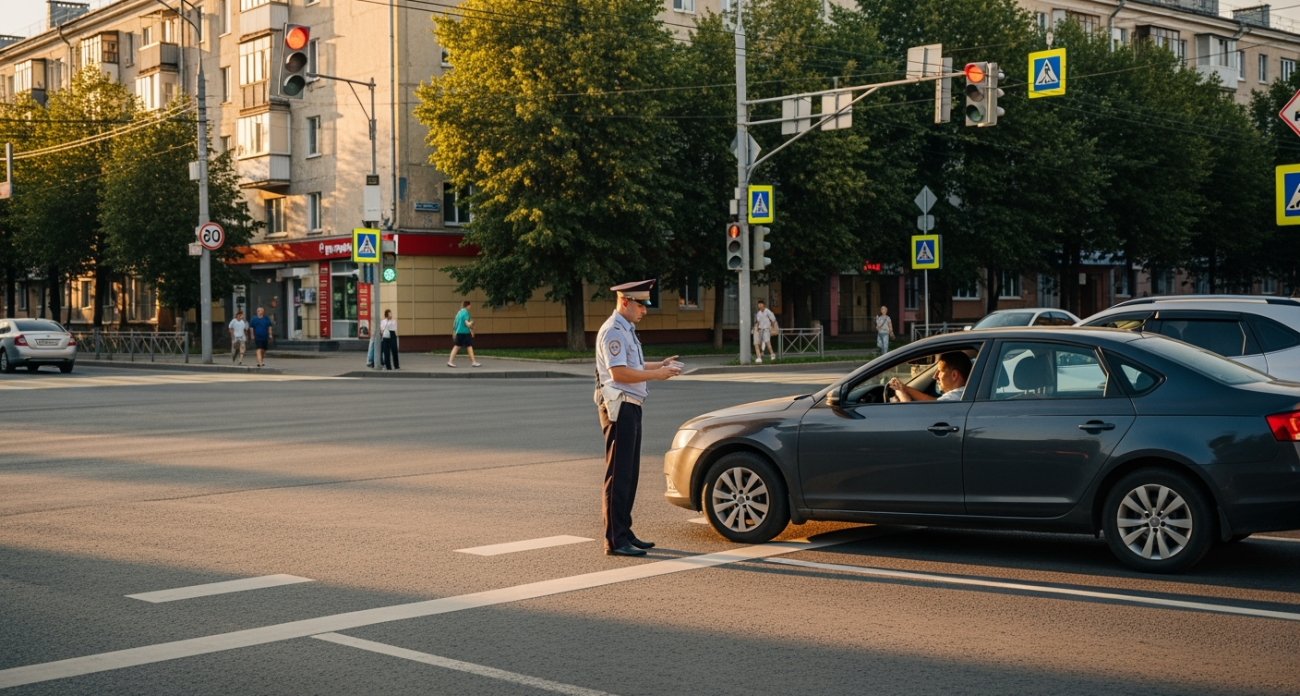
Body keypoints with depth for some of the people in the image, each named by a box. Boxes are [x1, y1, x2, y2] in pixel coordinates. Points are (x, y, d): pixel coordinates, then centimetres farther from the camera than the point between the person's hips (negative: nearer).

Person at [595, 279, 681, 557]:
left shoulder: (626, 329, 18)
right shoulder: (613, 331, -15)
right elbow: (619, 372, -22)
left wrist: (660, 364, 12)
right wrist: (656, 374, -17)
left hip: (631, 408, 10)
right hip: (619, 408, -10)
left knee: (629, 474, 13)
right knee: (618, 475, -8)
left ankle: (624, 532, 20)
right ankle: (615, 541, -6)